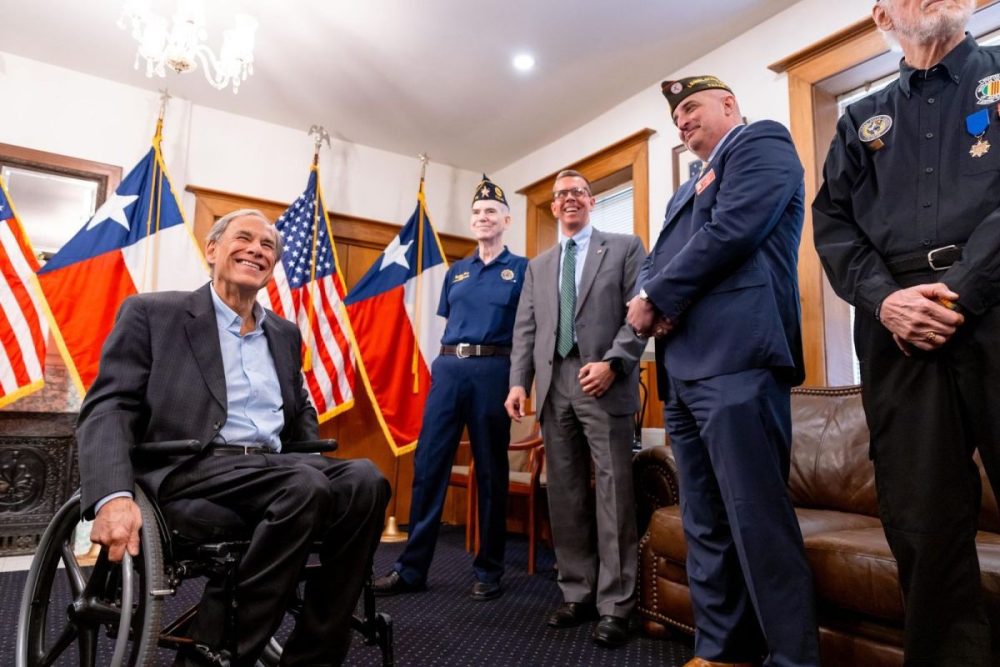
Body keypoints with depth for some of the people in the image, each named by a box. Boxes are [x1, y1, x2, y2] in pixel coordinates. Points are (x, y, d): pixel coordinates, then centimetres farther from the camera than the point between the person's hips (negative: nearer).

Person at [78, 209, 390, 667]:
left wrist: (317, 464, 4)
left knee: (364, 480, -23)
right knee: (307, 487, -33)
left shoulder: (285, 333, 20)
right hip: (190, 471, -5)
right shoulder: (153, 313, 5)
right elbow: (108, 408, -4)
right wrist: (114, 496, -22)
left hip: (272, 468, 5)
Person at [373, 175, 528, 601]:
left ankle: (489, 570, 17)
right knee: (428, 464, 2)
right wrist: (446, 360, 10)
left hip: (492, 370, -4)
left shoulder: (521, 269, 5)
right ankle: (412, 567, 12)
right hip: (448, 369, 4)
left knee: (491, 471, 5)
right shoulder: (456, 271, 18)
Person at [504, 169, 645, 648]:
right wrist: (519, 382, 2)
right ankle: (577, 594, 19)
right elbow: (525, 328, 13)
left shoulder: (624, 247, 9)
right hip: (554, 385, 5)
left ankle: (614, 606, 9)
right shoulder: (538, 265, 21)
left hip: (605, 383, -4)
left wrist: (612, 363, -15)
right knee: (565, 496, 7)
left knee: (613, 495, -2)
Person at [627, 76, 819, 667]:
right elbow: (657, 261, 22)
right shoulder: (687, 191, 31)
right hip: (684, 368, 9)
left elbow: (731, 231, -11)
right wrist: (652, 299, -1)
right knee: (705, 527, 11)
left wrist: (655, 300, -6)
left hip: (735, 359, -8)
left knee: (758, 523, -8)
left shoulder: (764, 142, 6)